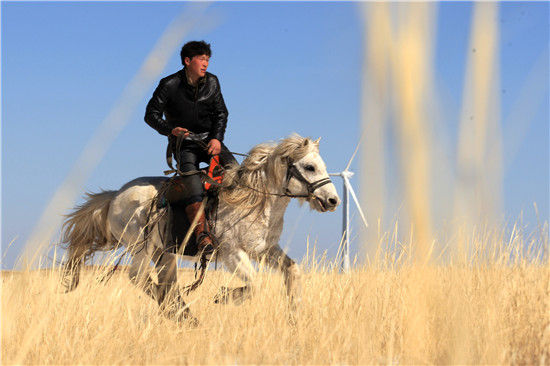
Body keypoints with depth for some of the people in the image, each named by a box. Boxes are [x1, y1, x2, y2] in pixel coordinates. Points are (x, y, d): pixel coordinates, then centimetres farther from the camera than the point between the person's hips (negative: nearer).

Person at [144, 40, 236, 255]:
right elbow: (151, 114, -5)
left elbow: (221, 113, 8)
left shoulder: (212, 82, 6)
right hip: (183, 144, -4)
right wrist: (171, 130, -22)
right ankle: (202, 235, -32)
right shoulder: (170, 85, -6)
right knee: (192, 183, -27)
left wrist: (217, 138, -9)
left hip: (210, 140, 4)